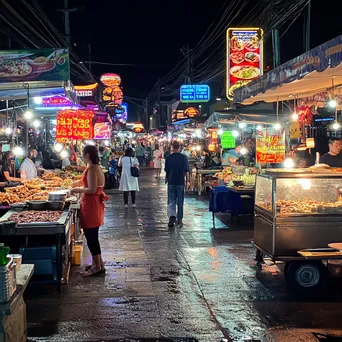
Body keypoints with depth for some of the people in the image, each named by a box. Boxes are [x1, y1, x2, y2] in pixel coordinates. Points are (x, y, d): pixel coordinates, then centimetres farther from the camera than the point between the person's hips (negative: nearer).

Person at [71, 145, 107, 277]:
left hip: (91, 205, -10)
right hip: (94, 203, 10)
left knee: (91, 236, -3)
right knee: (92, 235, 16)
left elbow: (92, 189, -24)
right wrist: (81, 189, 15)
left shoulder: (92, 169, -19)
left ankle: (97, 266, 4)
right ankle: (98, 263, 23)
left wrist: (78, 190, -12)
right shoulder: (96, 167, 12)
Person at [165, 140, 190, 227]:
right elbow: (187, 171, -4)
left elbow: (166, 170, 3)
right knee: (180, 201, 12)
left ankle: (171, 217, -17)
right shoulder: (184, 157, -6)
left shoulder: (168, 158, -5)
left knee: (171, 202, 3)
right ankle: (179, 219, 20)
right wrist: (187, 181, 6)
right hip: (181, 182, 0)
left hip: (171, 182, 0)